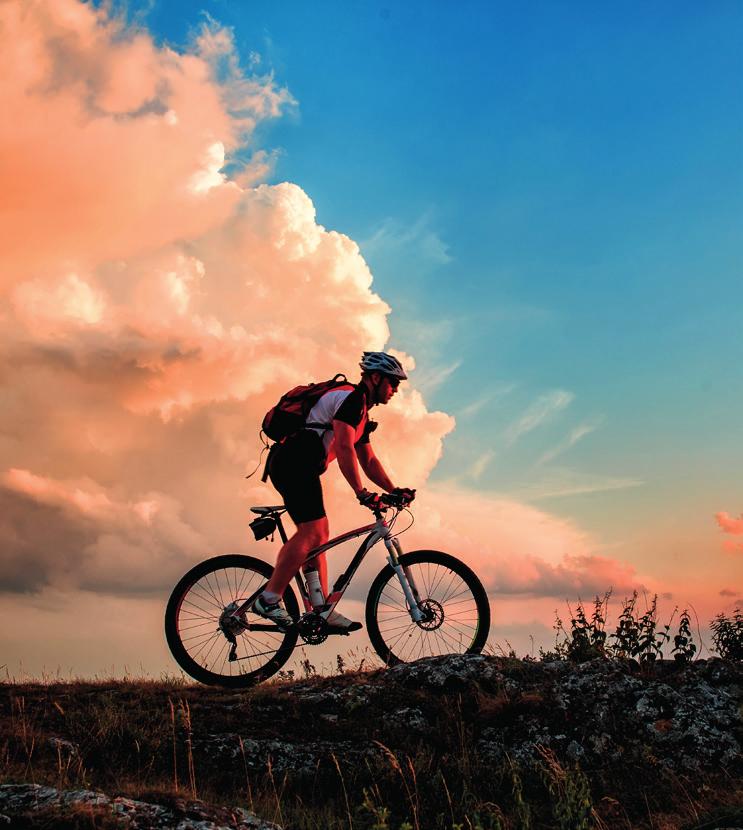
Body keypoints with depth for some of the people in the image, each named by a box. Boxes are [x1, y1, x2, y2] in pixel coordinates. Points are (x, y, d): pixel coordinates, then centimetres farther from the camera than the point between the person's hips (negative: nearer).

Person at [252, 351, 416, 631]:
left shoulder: (361, 411, 26)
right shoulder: (351, 398, -8)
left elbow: (368, 460, 24)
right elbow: (344, 447, -21)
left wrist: (394, 490, 12)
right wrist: (362, 492, -25)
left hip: (294, 467, 11)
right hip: (295, 463, -11)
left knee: (319, 535, 8)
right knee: (312, 531, -16)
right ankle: (269, 599, -17)